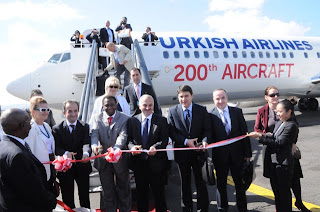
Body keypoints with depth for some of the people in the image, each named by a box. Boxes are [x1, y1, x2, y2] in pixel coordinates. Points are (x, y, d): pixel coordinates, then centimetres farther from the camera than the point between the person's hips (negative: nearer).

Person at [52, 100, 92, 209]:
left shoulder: (85, 127, -2)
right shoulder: (57, 129, -3)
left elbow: (87, 143, -15)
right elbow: (56, 148, -10)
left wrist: (86, 153, -38)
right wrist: (66, 153, -31)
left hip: (82, 167, 1)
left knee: (84, 196, 15)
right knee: (67, 198, 12)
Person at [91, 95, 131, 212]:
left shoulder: (124, 118, -5)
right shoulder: (97, 118, 3)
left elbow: (123, 135, -19)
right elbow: (95, 133, -9)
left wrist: (116, 147, -39)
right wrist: (94, 145, -32)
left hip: (120, 158, -2)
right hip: (103, 159, 2)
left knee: (123, 188, 13)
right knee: (108, 190, 16)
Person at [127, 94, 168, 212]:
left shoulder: (161, 120, 0)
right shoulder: (132, 121, 8)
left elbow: (164, 140, -6)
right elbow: (129, 139, 4)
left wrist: (156, 147, -26)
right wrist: (132, 146, -19)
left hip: (156, 163, -2)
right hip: (139, 162, 2)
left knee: (159, 192, 7)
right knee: (141, 193, 14)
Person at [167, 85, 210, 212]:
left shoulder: (202, 110, 0)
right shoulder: (172, 111, -1)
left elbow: (207, 130, 0)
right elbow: (171, 132, -5)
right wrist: (186, 141, -17)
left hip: (198, 151, 0)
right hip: (182, 153, 1)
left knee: (201, 182, 7)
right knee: (185, 183, 15)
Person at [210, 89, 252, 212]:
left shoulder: (237, 112, 0)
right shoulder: (211, 116, -7)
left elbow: (244, 132, 1)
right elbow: (210, 137, -5)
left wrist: (247, 153, 0)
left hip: (237, 154, 2)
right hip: (220, 155, -1)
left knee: (239, 181, 14)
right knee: (221, 182, 14)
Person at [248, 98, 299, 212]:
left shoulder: (291, 126, -16)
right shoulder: (278, 123, 11)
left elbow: (278, 143, -20)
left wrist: (260, 136, -22)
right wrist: (269, 135, -5)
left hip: (284, 162, -8)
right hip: (274, 161, 8)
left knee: (284, 190, 5)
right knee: (275, 188, 18)